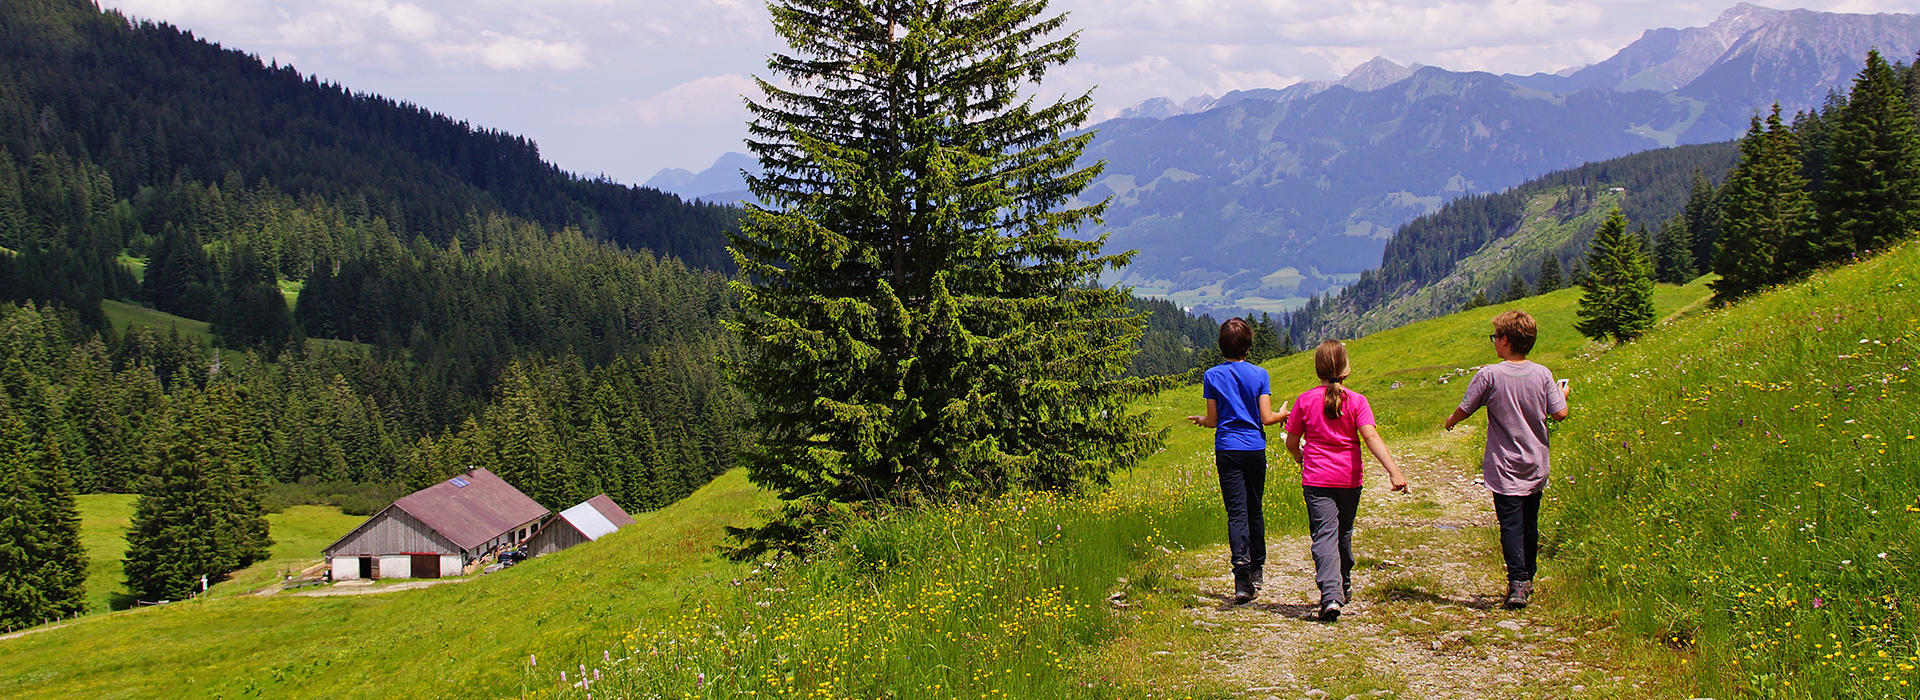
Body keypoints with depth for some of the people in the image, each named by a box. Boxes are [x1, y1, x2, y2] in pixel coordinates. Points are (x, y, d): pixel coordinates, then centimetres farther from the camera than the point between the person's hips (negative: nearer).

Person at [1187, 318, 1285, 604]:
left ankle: (1242, 574, -20)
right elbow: (1266, 417, -4)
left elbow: (1213, 420, 0)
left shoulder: (1212, 376, -2)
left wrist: (1200, 419, 22)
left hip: (1227, 450, -1)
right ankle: (1257, 571, 25)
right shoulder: (1259, 374, -2)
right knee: (1255, 509, 15)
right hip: (1256, 449, 1)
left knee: (1236, 512, -6)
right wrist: (1282, 415, 17)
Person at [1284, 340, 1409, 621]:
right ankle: (1344, 586, 37)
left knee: (1324, 535, -7)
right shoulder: (1356, 401, -5)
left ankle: (1331, 595, -24)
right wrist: (1394, 471, -22)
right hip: (1349, 479, 2)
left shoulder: (1305, 401, -3)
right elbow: (1371, 437, -17)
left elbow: (1291, 443, 3)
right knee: (1344, 533, 20)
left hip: (1316, 479, -2)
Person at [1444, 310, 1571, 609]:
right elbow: (1559, 413, -2)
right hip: (1536, 467, 4)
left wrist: (1450, 422, 16)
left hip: (1504, 467, -4)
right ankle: (1527, 581, 26)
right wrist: (1563, 394, 19)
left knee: (1511, 525, -6)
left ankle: (1517, 583, -18)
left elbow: (1464, 410, -7)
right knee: (1530, 526, 15)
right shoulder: (1542, 374, -4)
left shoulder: (1489, 375, -13)